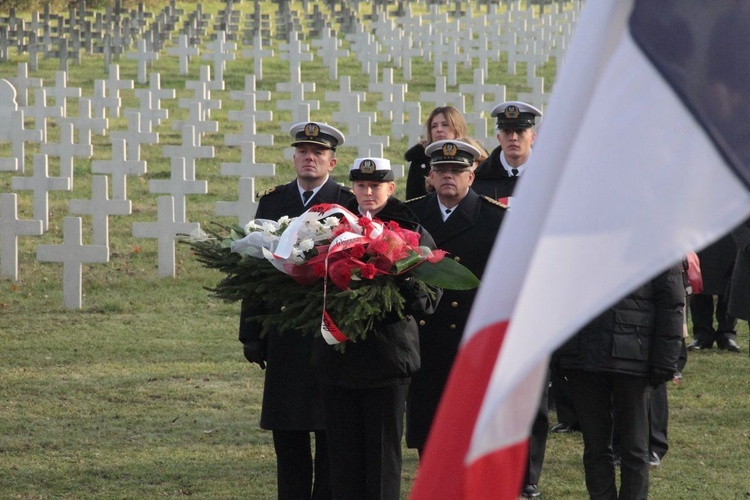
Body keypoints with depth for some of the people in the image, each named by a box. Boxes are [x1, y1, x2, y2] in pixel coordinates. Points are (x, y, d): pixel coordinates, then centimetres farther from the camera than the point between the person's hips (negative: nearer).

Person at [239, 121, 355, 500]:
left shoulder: (349, 203, -1)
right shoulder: (273, 202, 9)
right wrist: (251, 333, 3)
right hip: (285, 336, 3)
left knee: (329, 428, 2)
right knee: (286, 427, 5)